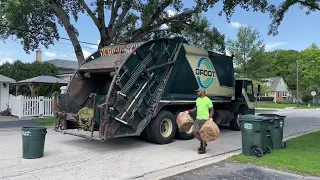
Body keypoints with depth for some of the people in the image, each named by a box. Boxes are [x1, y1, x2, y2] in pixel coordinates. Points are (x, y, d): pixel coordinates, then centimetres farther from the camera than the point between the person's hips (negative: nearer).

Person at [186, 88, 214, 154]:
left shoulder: (208, 100, -10)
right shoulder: (197, 100, 11)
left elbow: (212, 110, -6)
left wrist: (210, 117, -20)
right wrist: (189, 111, 14)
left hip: (205, 119, -7)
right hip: (198, 119, 7)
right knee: (194, 131, 3)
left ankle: (203, 148, 9)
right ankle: (202, 142, 25)